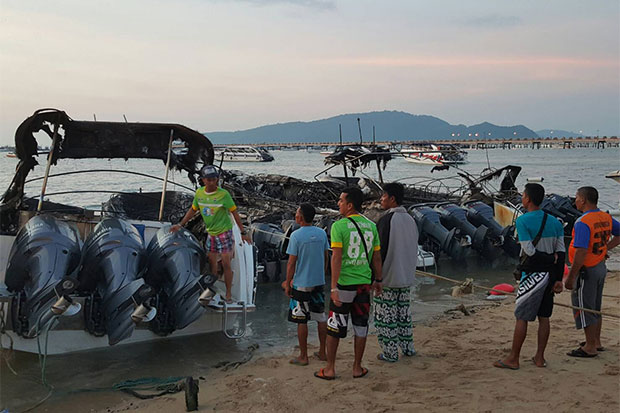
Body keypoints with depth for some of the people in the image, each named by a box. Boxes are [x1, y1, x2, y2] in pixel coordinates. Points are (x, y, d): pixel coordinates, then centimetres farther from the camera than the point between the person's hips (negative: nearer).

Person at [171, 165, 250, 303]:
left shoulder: (223, 194, -16)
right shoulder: (199, 193, -1)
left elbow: (234, 213, -11)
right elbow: (193, 210, 14)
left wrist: (243, 232, -11)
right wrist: (180, 225, 12)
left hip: (224, 232, -5)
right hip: (210, 232, 5)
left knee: (226, 263, -4)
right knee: (211, 261, 12)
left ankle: (228, 294, 4)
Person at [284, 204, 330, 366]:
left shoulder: (296, 235, -14)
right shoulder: (322, 233, 2)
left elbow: (291, 263, -12)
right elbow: (326, 257, 9)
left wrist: (288, 283, -3)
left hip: (301, 284, -5)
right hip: (319, 282, 5)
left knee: (301, 321, 3)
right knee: (321, 317, 14)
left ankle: (303, 356, 10)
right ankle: (322, 352, 23)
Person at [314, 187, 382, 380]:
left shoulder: (339, 226, -12)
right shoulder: (371, 226, 3)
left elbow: (336, 258, -17)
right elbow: (376, 258, 8)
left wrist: (334, 288, -16)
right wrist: (378, 280, 20)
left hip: (344, 284, -4)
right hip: (364, 284, 4)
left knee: (334, 328, 8)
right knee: (360, 326, 14)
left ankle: (330, 369, 16)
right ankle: (357, 368, 23)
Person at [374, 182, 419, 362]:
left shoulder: (386, 220, -17)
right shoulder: (410, 220, 7)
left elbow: (380, 251, -19)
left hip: (387, 278, -8)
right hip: (406, 277, 8)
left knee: (386, 316, 2)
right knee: (404, 313, 17)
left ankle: (390, 352, 7)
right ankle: (408, 347, 24)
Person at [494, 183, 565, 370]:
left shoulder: (522, 221, -12)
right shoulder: (554, 222, 7)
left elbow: (529, 252, -18)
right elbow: (561, 252, 5)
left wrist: (550, 259, -3)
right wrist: (558, 279, 5)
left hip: (532, 275, -6)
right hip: (550, 274, 6)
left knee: (522, 317, 0)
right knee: (544, 316, 12)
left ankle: (513, 359, 6)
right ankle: (540, 357, 18)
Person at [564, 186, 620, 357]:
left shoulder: (583, 222, -24)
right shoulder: (606, 218, 3)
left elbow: (581, 253, -28)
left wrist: (570, 277, -24)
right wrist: (605, 247, 11)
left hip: (586, 271, -9)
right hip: (601, 267, 9)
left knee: (584, 308, 2)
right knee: (595, 307, 20)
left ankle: (590, 347, 10)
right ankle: (596, 342, 32)